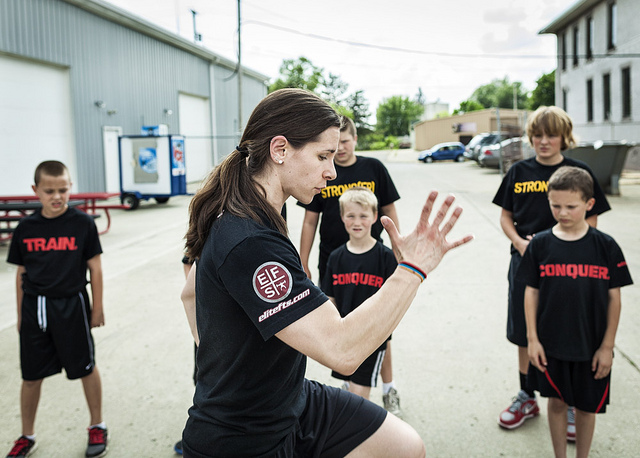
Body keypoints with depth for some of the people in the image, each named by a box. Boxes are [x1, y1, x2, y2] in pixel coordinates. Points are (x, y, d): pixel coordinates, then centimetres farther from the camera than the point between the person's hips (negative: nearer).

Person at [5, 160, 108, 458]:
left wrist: (97, 309, -1)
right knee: (31, 376, 13)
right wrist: (20, 315, 10)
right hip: (34, 307, 3)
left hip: (70, 305, -3)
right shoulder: (25, 228, 1)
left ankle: (97, 427, 29)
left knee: (86, 368, 10)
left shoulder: (82, 223, -7)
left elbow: (95, 268, -3)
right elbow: (21, 273, 8)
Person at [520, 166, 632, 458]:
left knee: (586, 407, 14)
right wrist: (532, 339, -3)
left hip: (592, 345, 0)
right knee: (557, 402, 15)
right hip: (551, 343, 1)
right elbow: (531, 292, -1)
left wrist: (607, 346, -4)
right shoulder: (540, 244, -6)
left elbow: (614, 298, -4)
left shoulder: (605, 246, -8)